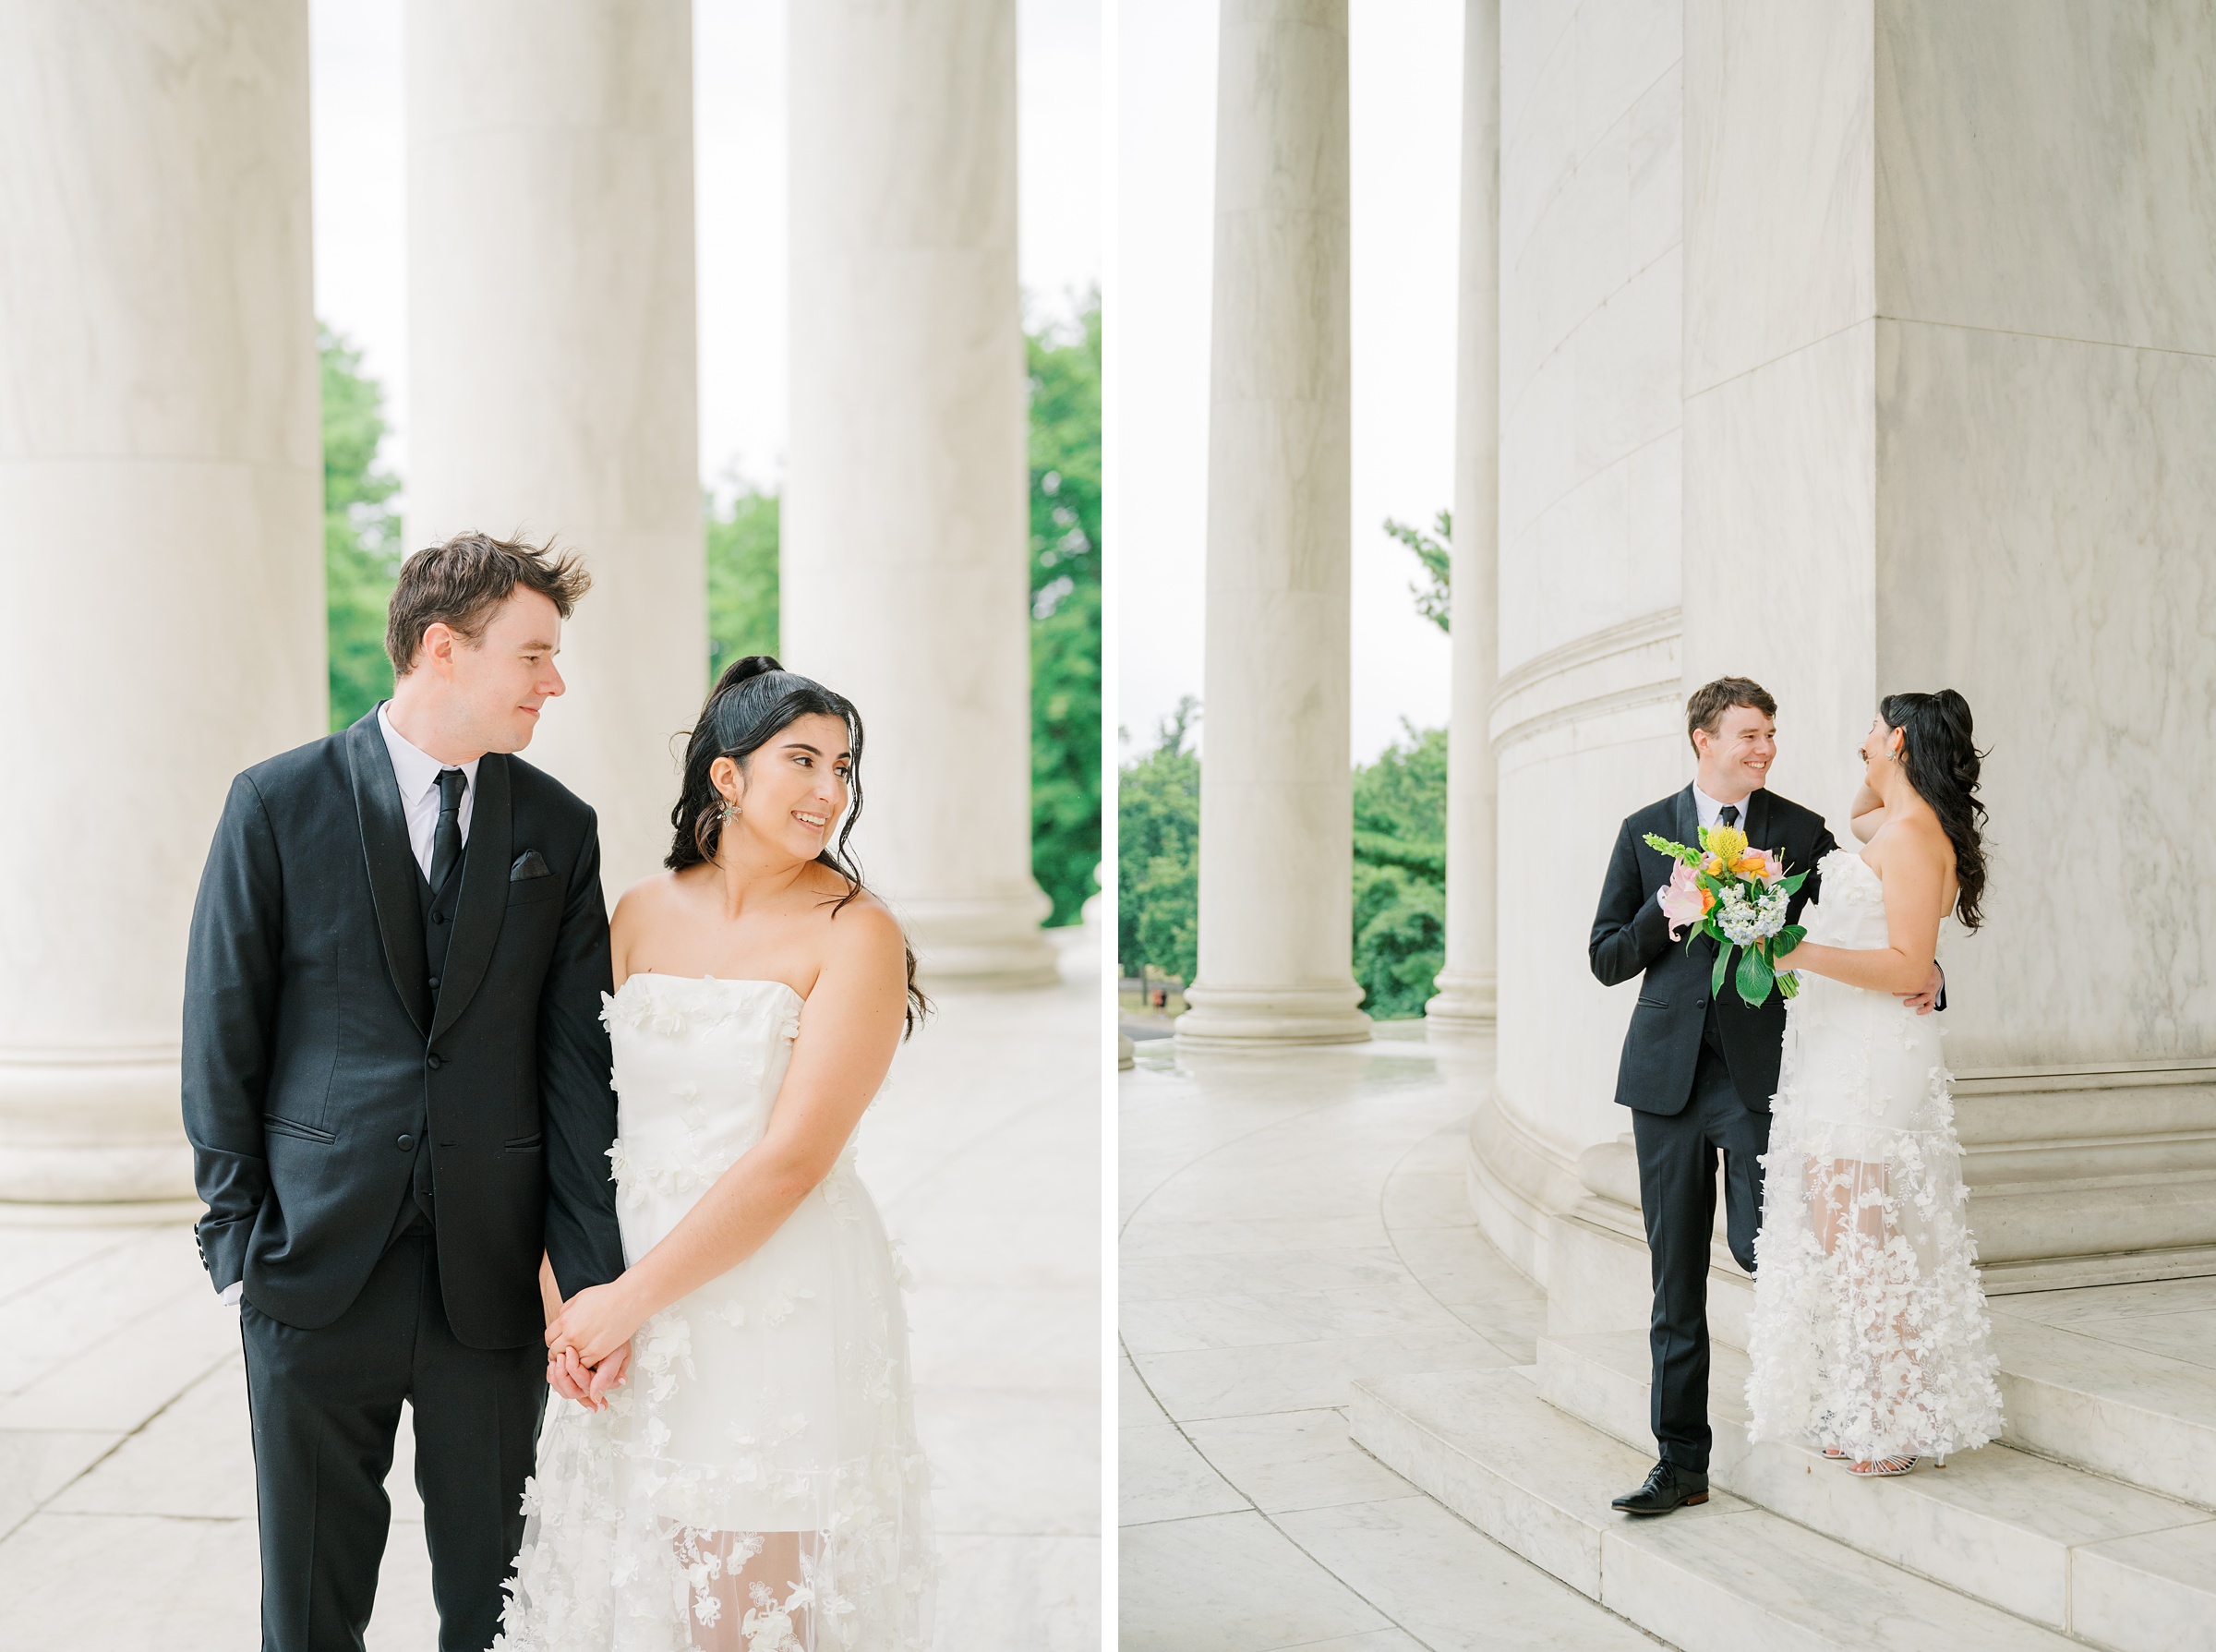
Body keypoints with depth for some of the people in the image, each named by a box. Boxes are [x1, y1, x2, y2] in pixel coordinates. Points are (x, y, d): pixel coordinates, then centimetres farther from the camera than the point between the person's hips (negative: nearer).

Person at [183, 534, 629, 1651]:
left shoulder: (558, 829, 4)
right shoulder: (279, 804, -2)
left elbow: (576, 1062, 0)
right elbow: (221, 1041, 0)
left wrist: (597, 1278, -5)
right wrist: (238, 1242, -3)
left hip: (495, 1281, 2)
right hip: (317, 1268, -1)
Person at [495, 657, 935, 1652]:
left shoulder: (856, 931, -11)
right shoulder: (643, 912, 4)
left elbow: (794, 1157, -17)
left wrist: (632, 1298, -14)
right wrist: (569, 1289, -7)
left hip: (780, 1301, -5)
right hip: (626, 1294, 5)